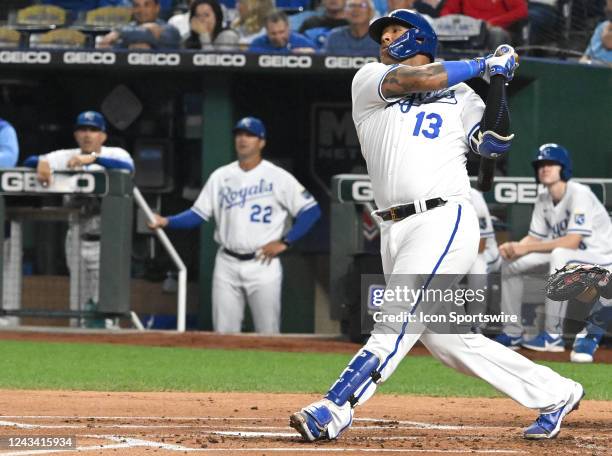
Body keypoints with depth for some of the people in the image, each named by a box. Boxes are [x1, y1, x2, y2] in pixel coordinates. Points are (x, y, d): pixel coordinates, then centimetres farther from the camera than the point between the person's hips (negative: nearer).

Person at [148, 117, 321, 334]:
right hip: (227, 265, 3)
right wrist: (167, 221, -5)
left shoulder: (278, 178, -1)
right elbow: (198, 214, 10)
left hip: (262, 265, -3)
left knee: (268, 332, -3)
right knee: (223, 333, 2)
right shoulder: (221, 176, 10)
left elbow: (311, 210, -4)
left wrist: (284, 242, -11)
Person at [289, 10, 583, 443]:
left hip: (445, 218, -3)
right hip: (394, 228, 4)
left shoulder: (459, 96, 13)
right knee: (444, 338, 2)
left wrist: (498, 82, 0)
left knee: (398, 321, -18)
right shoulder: (368, 80, 13)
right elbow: (419, 79, -4)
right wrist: (485, 63, 3)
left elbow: (495, 142, 1)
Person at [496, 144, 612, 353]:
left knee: (559, 255, -39)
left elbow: (572, 242, -30)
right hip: (573, 257, 9)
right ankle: (513, 333, 10)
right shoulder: (543, 200, 3)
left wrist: (526, 248, -28)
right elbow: (535, 237, 6)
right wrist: (514, 247, -17)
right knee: (510, 261, 3)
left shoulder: (579, 194, -22)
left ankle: (553, 335, -34)